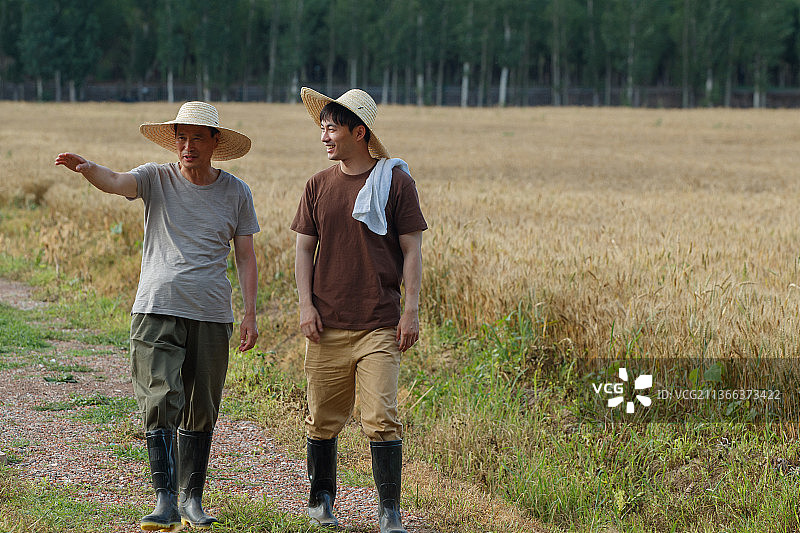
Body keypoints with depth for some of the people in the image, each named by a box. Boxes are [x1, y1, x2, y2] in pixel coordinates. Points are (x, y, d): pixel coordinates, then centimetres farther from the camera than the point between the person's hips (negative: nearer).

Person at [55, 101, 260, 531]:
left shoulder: (236, 193, 8)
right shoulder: (157, 179, 4)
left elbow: (245, 257, 11)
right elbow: (116, 182, -16)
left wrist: (250, 313, 3)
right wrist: (86, 168, -39)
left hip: (211, 315, 2)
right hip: (157, 310, -2)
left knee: (200, 411, 7)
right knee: (160, 403, -12)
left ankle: (191, 499, 18)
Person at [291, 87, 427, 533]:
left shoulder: (396, 181, -1)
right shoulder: (319, 185, 9)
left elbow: (412, 250, 0)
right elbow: (305, 248, 12)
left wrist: (411, 312, -6)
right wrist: (306, 304, 0)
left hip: (380, 326, -3)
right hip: (327, 324, 3)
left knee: (382, 419, -9)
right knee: (323, 420, 8)